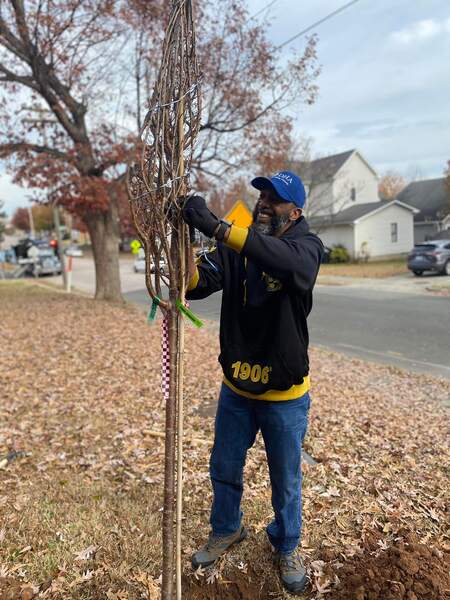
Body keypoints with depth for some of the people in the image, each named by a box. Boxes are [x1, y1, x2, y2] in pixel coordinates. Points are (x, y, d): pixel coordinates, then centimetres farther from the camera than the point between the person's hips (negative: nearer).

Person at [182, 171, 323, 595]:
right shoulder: (233, 247, -3)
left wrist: (214, 226, -45)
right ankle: (226, 530, 50)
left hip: (285, 395, -3)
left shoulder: (306, 245, -14)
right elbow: (196, 284, -14)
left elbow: (289, 261, -39)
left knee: (285, 481, 17)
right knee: (224, 470, 21)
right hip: (236, 388, 4)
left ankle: (286, 547, 45)